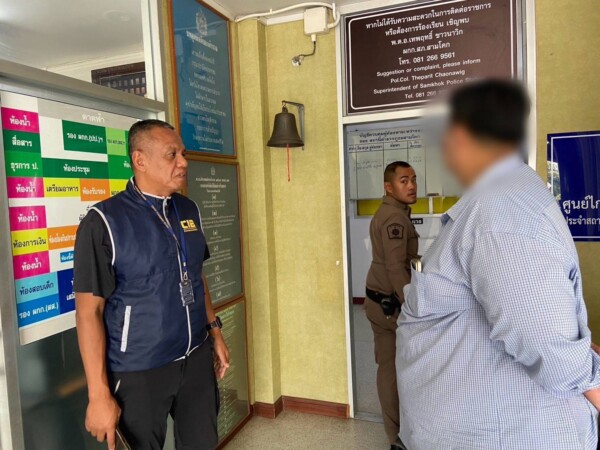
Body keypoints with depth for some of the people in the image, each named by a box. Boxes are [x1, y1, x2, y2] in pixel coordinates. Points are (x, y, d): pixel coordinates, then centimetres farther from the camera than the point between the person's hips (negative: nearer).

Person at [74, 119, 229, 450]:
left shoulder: (188, 210, 3)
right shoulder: (104, 221, -14)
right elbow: (89, 311, -14)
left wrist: (214, 330, 12)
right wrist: (99, 394, -14)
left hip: (196, 359, 5)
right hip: (139, 372, -5)